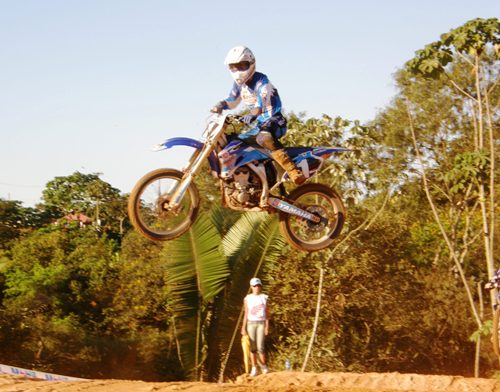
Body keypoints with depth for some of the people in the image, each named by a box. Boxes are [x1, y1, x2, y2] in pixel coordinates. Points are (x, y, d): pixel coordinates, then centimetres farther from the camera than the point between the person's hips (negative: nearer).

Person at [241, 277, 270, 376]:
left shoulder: (264, 297, 6)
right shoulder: (248, 298, 7)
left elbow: (267, 313, 6)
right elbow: (246, 314, 9)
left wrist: (267, 326, -1)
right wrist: (243, 328, 4)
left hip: (261, 323, -1)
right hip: (251, 323, 1)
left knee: (260, 347, -9)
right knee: (252, 347, -1)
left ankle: (264, 366, 8)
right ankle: (254, 368, 4)